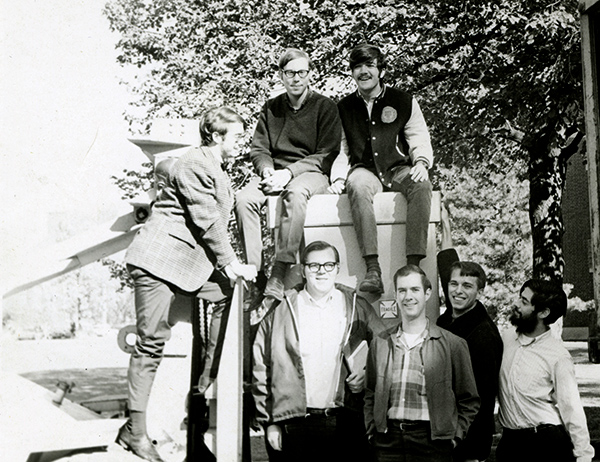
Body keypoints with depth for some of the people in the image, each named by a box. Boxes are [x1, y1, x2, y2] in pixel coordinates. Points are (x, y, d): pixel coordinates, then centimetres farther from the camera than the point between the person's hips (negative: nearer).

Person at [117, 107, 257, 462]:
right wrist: (231, 264, -11)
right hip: (159, 256, -10)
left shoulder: (218, 171, 20)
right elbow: (207, 221, -15)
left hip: (191, 258, 10)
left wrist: (230, 266, 9)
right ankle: (135, 430, -3)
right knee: (152, 340, -9)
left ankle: (209, 380, 6)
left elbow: (217, 224, 18)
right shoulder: (195, 163, -11)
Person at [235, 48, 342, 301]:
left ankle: (279, 273, -41)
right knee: (243, 197, -27)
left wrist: (289, 172, -17)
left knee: (295, 193, -39)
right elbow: (258, 148, 13)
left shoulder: (325, 107, 2)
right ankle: (254, 273, -27)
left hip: (311, 173, -4)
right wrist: (267, 170, -11)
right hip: (275, 172, 4)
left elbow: (327, 155, -5)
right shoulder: (271, 107, 14)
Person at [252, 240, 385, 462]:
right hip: (295, 425, -1)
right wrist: (269, 422, 0)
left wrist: (367, 373, -4)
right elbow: (261, 370, 4)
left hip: (346, 423, 1)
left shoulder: (359, 308, 9)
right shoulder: (281, 312, 5)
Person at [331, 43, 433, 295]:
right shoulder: (343, 108, 16)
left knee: (421, 184, -35)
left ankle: (413, 265, -38)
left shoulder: (404, 101, 14)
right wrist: (338, 177, -2)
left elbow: (420, 140, 10)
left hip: (398, 169, 0)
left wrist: (422, 162, -11)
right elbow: (340, 149, 16)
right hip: (365, 170, 0)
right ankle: (372, 269, -45)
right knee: (358, 185, -38)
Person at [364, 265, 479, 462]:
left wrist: (455, 436, -2)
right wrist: (371, 431, 7)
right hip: (387, 441, 2)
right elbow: (370, 395, 16)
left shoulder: (453, 344, 0)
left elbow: (469, 402, 5)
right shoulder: (379, 343, 9)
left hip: (432, 443, -2)